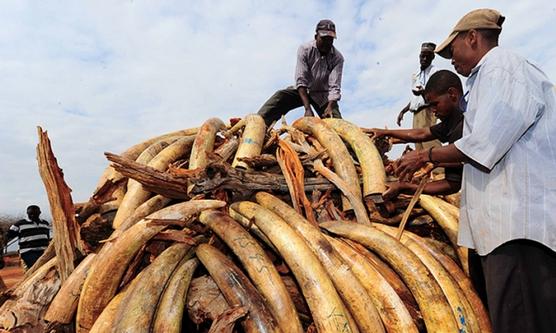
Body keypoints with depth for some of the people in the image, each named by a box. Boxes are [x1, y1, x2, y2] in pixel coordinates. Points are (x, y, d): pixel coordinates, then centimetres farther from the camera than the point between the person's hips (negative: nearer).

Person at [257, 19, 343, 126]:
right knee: (280, 96, -27)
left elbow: (334, 87, -23)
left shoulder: (337, 58, -15)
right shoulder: (305, 49, -16)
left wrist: (330, 107, -43)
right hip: (303, 90, 0)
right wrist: (307, 108, -36)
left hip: (323, 95, 1)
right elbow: (301, 81, -25)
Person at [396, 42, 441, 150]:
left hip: (427, 112, -7)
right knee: (419, 149, 3)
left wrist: (423, 92, -32)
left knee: (430, 144, -21)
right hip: (416, 114, 7)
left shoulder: (435, 72, 2)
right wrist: (403, 111, 21)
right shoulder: (415, 76, 23)